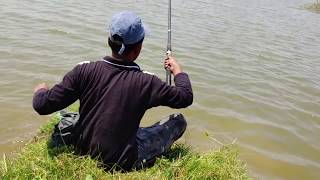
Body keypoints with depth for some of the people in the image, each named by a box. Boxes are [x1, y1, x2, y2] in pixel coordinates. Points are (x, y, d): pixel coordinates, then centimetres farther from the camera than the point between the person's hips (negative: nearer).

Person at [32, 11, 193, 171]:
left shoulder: (85, 71, -17)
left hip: (83, 151, 4)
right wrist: (177, 69, 12)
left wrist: (40, 91, 10)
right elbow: (186, 97, -7)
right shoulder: (146, 82, -22)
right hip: (121, 163, -3)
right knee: (179, 120, 7)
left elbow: (42, 105, -13)